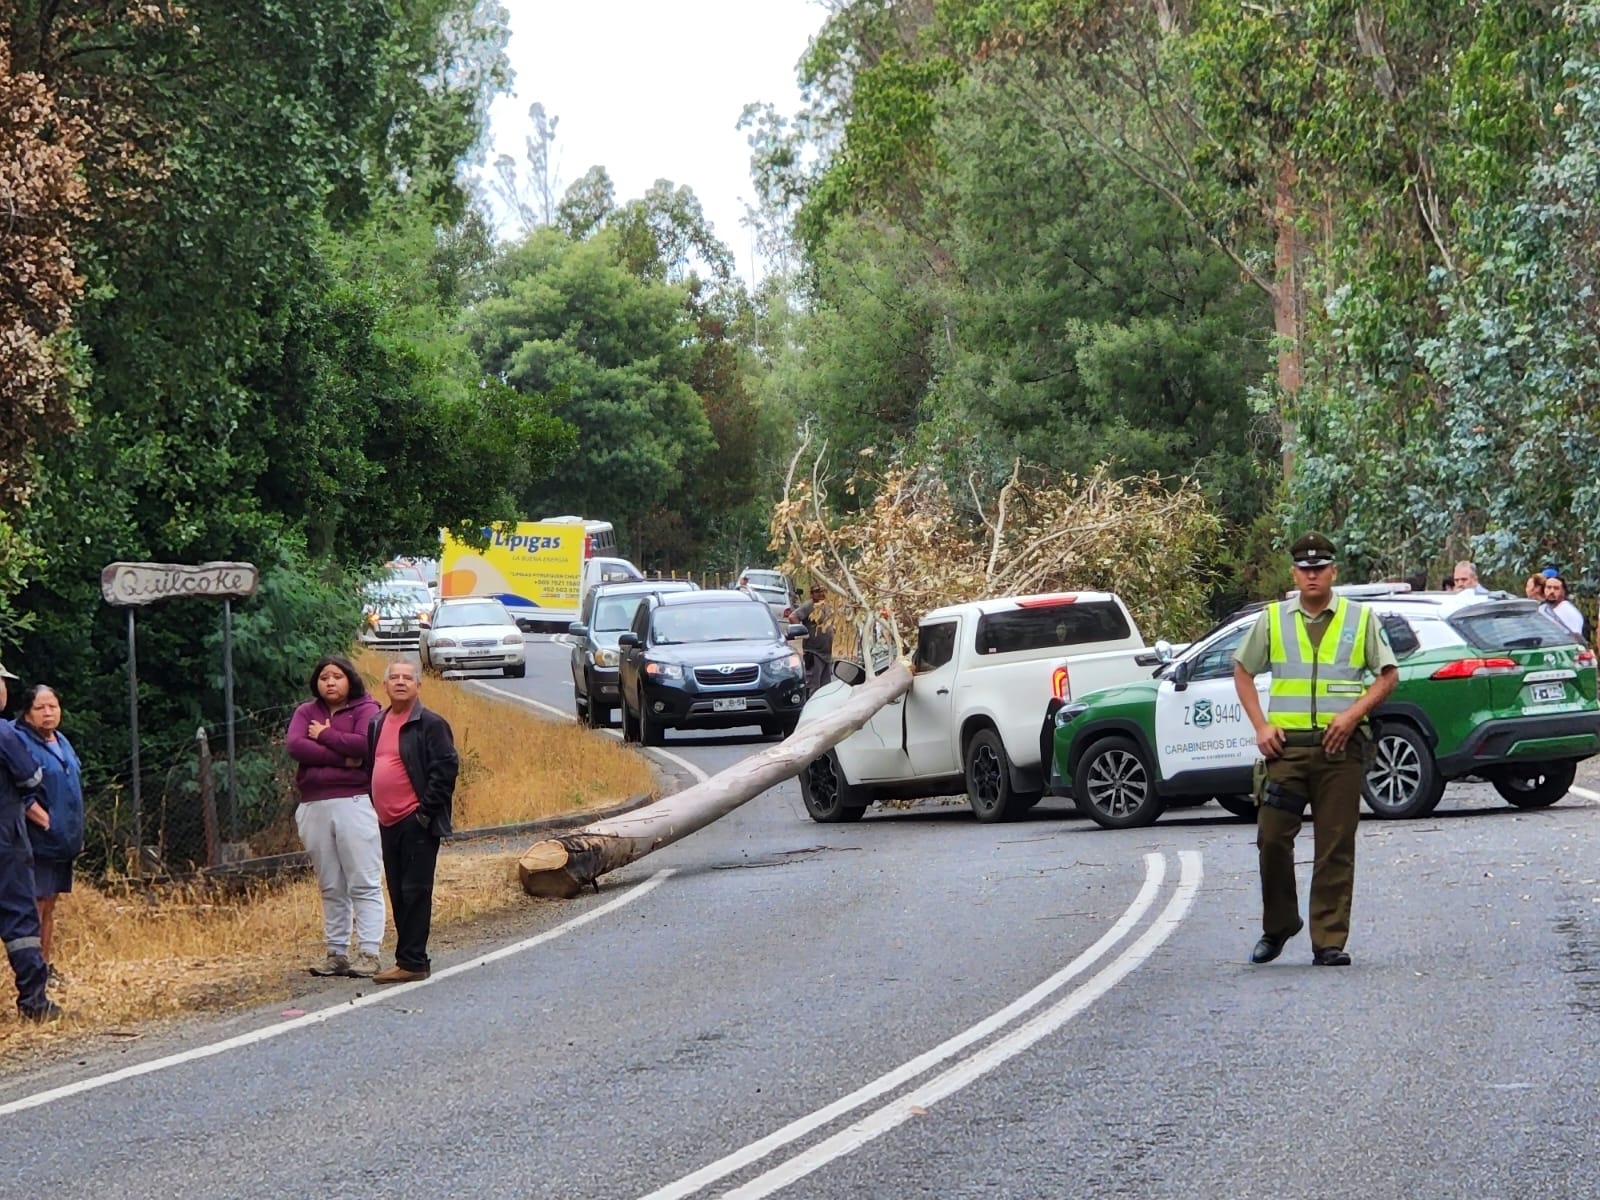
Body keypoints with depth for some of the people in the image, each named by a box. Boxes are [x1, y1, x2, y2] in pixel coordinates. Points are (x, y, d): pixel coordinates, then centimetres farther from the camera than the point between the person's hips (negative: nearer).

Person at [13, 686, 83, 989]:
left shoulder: (61, 741, 14)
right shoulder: (20, 742, -13)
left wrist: (75, 833, 18)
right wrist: (45, 820, -22)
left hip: (63, 841, 8)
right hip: (38, 841, -8)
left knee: (49, 906, 15)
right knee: (35, 905, -7)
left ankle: (47, 964, 22)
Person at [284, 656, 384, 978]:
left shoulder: (365, 709, 2)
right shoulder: (306, 712, 14)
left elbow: (364, 744, -17)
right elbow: (294, 745, -5)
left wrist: (324, 736, -6)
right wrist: (343, 758, -12)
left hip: (355, 804, -4)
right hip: (314, 807, 5)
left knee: (364, 884, -5)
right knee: (331, 887, 8)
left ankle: (368, 953, -6)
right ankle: (336, 953, 11)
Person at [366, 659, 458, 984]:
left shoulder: (430, 724, -8)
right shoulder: (378, 724, 16)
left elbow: (446, 768, -13)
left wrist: (426, 810, -15)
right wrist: (376, 808, 16)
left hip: (416, 823, -8)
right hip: (388, 822, 8)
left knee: (415, 892, -7)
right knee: (398, 893, 10)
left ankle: (411, 962, -6)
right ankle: (410, 959, 16)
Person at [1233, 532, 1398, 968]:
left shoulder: (1360, 619, 8)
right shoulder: (1273, 620, 10)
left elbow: (1388, 674, 8)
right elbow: (1242, 671, 16)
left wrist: (1353, 714, -7)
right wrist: (1261, 726, 4)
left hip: (1341, 746, -1)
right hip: (1286, 745, 1)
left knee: (1336, 848, -1)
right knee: (1272, 838, -3)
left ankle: (1329, 941, 2)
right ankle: (1277, 927, 16)